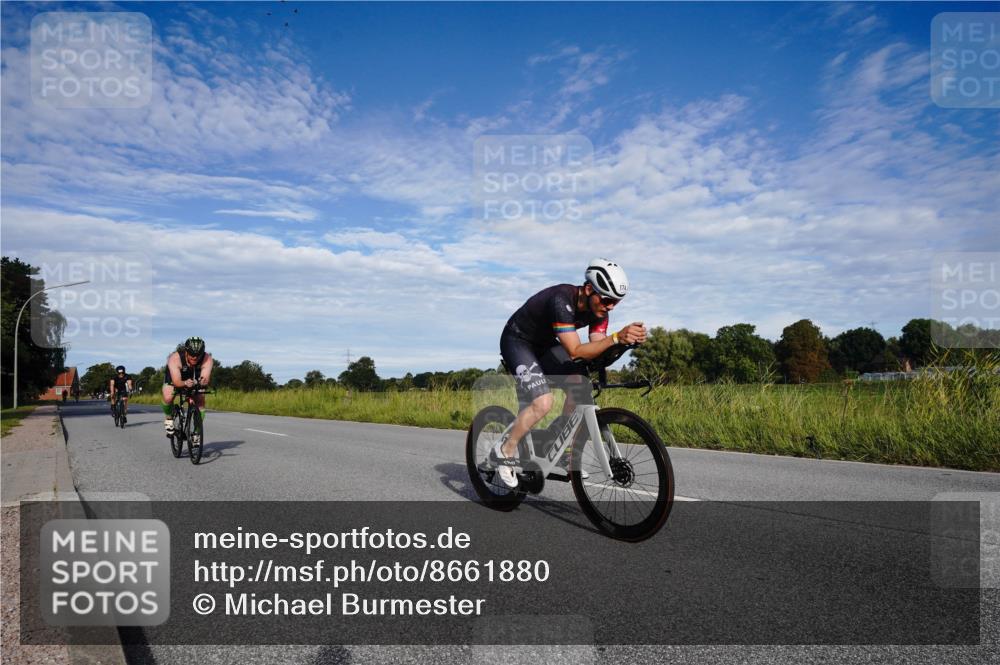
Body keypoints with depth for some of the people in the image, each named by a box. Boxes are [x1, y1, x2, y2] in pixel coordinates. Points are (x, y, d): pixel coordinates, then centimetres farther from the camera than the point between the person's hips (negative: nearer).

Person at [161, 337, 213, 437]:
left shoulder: (207, 358, -34)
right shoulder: (175, 358, -38)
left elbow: (205, 379, -43)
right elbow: (176, 382, -44)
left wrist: (202, 381, -66)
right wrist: (185, 383, -65)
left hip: (194, 378, 2)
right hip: (174, 376, -2)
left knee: (201, 401, -16)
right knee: (168, 398, -26)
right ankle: (169, 418, 5)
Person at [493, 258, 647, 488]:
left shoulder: (599, 308, -11)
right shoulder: (562, 300, -34)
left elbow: (595, 351, -17)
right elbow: (575, 351, -39)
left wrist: (628, 339, -33)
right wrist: (617, 337, -51)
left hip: (544, 344, 8)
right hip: (517, 342, -8)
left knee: (580, 388, -9)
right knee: (543, 402, -24)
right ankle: (504, 451, -4)